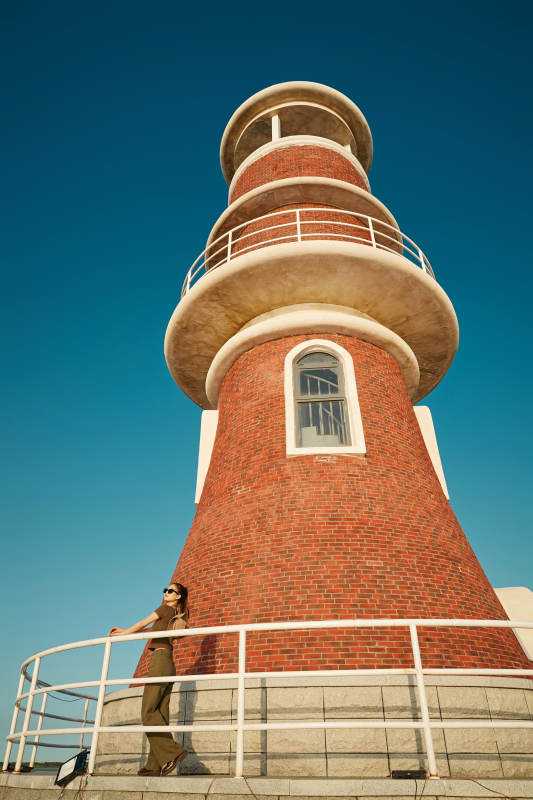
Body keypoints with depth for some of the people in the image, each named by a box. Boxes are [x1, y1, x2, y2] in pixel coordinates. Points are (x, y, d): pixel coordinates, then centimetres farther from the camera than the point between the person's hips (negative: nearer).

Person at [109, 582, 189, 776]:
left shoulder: (166, 609, -2)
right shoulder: (177, 617, 23)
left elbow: (142, 624, 3)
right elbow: (152, 629, 31)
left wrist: (122, 634, 17)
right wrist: (125, 631, 35)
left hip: (160, 660, -9)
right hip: (169, 665, 9)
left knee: (148, 712, -11)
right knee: (160, 715, 3)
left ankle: (172, 752, -16)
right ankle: (155, 764, 0)